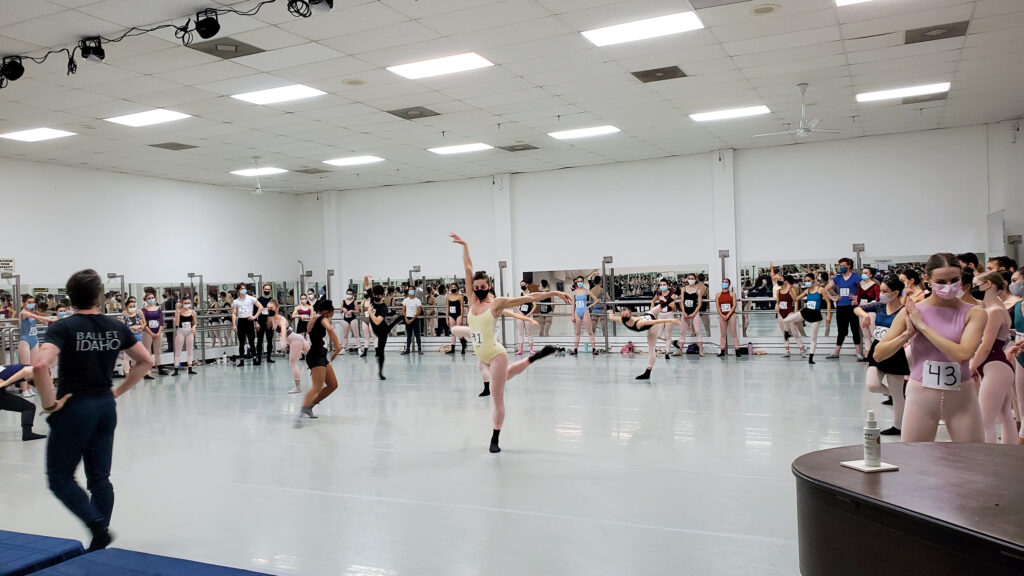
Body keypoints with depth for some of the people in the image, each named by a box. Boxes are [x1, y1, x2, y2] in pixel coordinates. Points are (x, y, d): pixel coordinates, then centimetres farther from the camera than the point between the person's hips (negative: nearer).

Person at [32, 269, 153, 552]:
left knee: (60, 478, 9)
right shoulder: (116, 327, 2)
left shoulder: (64, 327, -12)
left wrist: (49, 402, -16)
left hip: (74, 409, -5)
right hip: (105, 408, 5)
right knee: (99, 478, 12)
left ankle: (99, 527, -5)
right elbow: (146, 361, 9)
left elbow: (39, 365, -28)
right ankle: (99, 543, 16)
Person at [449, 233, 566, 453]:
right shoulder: (473, 300, 4)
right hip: (482, 357, 7)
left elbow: (530, 297, -10)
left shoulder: (497, 303, -10)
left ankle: (495, 440, 11)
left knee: (498, 398, 0)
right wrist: (465, 246, 7)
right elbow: (468, 269, 6)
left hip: (496, 355, -6)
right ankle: (533, 358, 43)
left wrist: (555, 292, -13)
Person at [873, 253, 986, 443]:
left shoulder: (974, 313, -3)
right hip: (921, 394, 0)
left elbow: (963, 354, -21)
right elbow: (878, 354, -2)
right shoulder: (912, 312, -2)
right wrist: (908, 333, -16)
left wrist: (922, 326, -17)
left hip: (961, 395, 0)